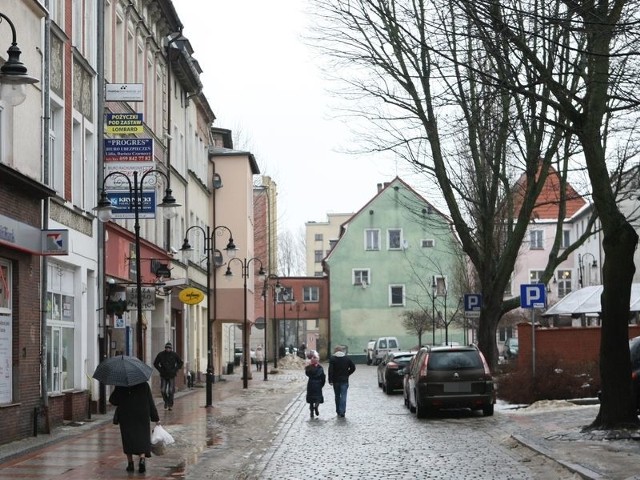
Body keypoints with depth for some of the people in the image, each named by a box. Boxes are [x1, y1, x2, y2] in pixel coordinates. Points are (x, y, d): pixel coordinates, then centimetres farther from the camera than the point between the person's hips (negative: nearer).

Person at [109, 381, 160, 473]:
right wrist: (156, 418, 5)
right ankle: (142, 458, -18)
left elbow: (113, 400, 0)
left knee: (128, 439, 8)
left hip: (126, 416, 0)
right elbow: (151, 402, 0)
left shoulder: (120, 386, -3)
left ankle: (130, 462, 5)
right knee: (142, 438, 4)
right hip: (142, 416, 0)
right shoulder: (144, 385, 0)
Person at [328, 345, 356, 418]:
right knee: (343, 396, -2)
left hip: (335, 380, 0)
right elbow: (353, 368, -1)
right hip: (344, 380, 0)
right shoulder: (347, 358, 1)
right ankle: (342, 412, -12)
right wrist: (347, 374, 8)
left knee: (337, 396, 13)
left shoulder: (332, 359, -4)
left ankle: (338, 411, 18)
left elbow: (330, 370, -11)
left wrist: (330, 380, -10)